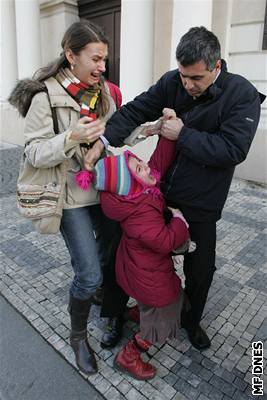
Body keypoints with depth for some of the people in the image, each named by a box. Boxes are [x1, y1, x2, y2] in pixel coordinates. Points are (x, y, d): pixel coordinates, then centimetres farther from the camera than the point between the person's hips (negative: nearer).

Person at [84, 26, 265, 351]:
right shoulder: (172, 82, -5)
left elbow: (233, 150, -22)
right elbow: (136, 111, -8)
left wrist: (182, 135, -21)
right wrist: (103, 140, -23)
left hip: (200, 204, -2)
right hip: (160, 192, 3)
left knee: (200, 268, 13)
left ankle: (191, 319, 44)